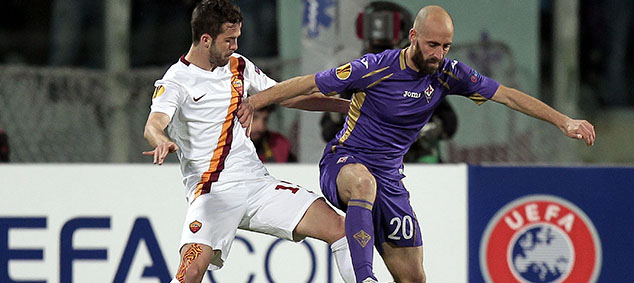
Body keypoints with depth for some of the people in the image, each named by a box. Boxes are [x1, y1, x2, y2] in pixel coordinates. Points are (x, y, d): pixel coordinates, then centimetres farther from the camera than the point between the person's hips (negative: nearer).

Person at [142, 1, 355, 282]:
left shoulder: (238, 66, 12)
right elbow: (153, 125, -25)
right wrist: (162, 141, -50)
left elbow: (286, 96, 22)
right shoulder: (177, 81, -7)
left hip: (257, 182, 6)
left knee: (338, 226, -10)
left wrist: (347, 105, 18)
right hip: (212, 192, -6)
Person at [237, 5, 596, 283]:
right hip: (344, 163, -5)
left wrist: (565, 121, -10)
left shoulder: (447, 74, -5)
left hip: (390, 179, 5)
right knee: (364, 182, -43)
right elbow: (309, 83, -11)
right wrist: (253, 102, -12)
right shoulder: (376, 68, -18)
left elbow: (508, 95, -4)